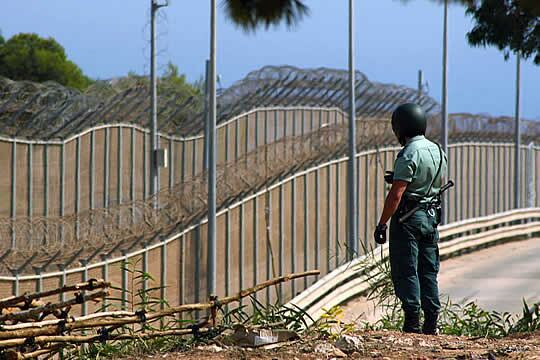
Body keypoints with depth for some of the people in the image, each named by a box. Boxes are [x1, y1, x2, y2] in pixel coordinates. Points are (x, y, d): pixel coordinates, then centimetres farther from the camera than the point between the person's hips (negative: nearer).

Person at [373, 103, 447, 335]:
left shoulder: (409, 155, -17)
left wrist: (382, 224, -17)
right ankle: (431, 325, 13)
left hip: (408, 218, -8)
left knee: (406, 272, -3)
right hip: (431, 216, 8)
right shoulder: (437, 151, 9)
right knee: (428, 271, 12)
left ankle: (412, 325, -7)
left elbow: (396, 195, -21)